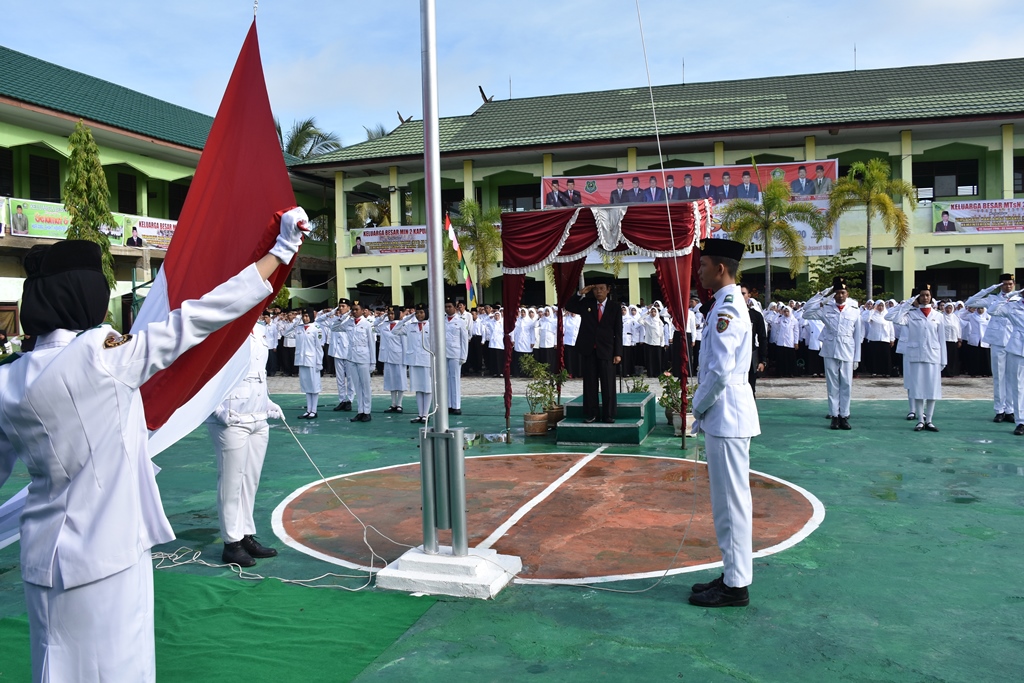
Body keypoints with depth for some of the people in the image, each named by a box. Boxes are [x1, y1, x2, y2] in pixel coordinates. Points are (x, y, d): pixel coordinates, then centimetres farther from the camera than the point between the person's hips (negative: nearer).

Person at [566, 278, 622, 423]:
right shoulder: (586, 303, 7)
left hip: (606, 351, -2)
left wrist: (618, 353, -6)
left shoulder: (615, 308, 1)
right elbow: (569, 306, 5)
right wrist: (580, 293, -6)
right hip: (588, 350, 2)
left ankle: (608, 415, 7)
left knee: (608, 385, 0)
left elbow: (618, 332, 0)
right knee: (590, 383, 6)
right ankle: (591, 413, 14)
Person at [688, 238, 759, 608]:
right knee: (727, 500, 17)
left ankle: (736, 586, 8)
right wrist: (703, 407, 14)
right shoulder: (726, 305, 15)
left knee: (731, 501, -2)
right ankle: (733, 575, 28)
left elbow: (720, 370, -24)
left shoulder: (726, 309, -18)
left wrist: (698, 405, -10)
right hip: (723, 415, 10)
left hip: (726, 417, -10)